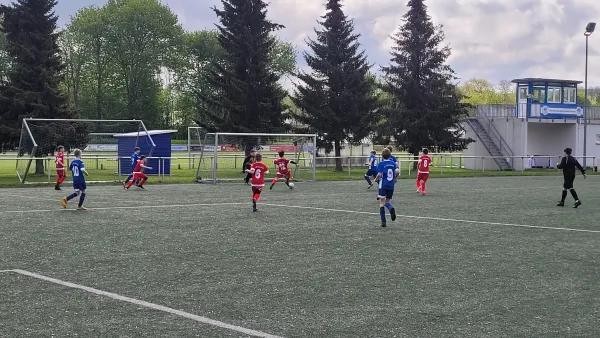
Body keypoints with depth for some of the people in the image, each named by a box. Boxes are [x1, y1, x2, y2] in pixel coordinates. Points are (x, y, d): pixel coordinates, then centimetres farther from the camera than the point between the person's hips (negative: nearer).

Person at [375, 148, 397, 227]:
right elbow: (396, 172, -2)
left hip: (383, 186, -4)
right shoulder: (393, 163, 6)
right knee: (387, 201, 16)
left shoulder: (381, 163, -6)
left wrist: (376, 179, 5)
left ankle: (383, 221, -4)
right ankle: (391, 208, -20)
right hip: (391, 185, 4)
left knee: (382, 203, 2)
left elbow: (379, 174, -15)